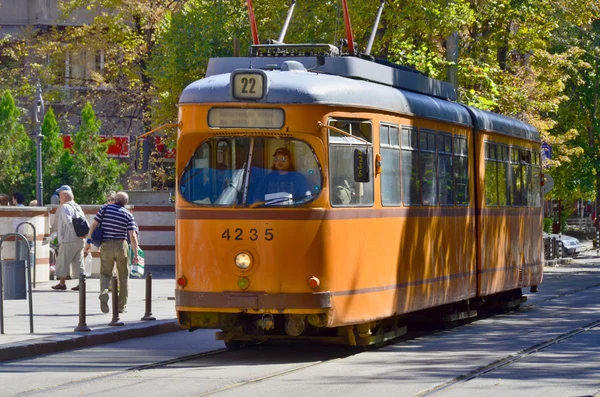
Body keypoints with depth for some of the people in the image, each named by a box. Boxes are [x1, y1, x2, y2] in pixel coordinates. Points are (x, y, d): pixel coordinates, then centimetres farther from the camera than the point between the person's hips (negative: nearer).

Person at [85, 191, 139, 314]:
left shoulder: (105, 208, 2)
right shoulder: (128, 215, 1)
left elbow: (94, 225, -2)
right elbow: (132, 236, -7)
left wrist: (88, 241, 6)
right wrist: (136, 255, -4)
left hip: (106, 245, 0)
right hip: (121, 245, 0)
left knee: (105, 273, 12)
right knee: (123, 276, 12)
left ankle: (104, 292, -20)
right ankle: (121, 306, 12)